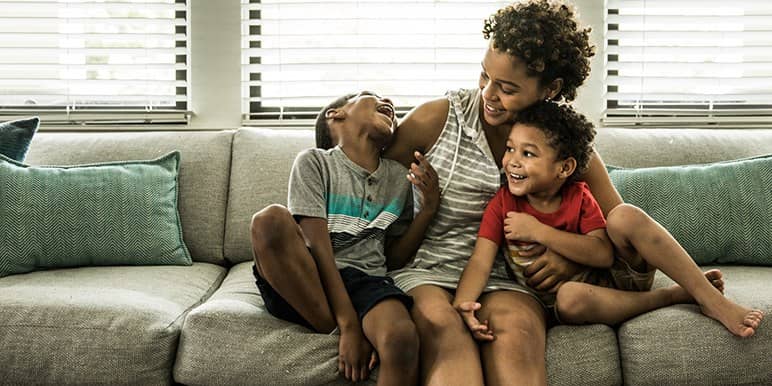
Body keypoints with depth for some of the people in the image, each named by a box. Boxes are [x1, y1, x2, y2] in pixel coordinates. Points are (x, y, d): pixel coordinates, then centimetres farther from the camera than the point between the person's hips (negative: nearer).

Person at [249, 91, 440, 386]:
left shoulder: (399, 178, 17)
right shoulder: (314, 162, 3)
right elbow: (317, 246, -7)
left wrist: (429, 208, 4)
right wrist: (348, 326, -17)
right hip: (303, 284, -1)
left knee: (402, 338, -33)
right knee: (270, 220, -31)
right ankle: (332, 332, -19)